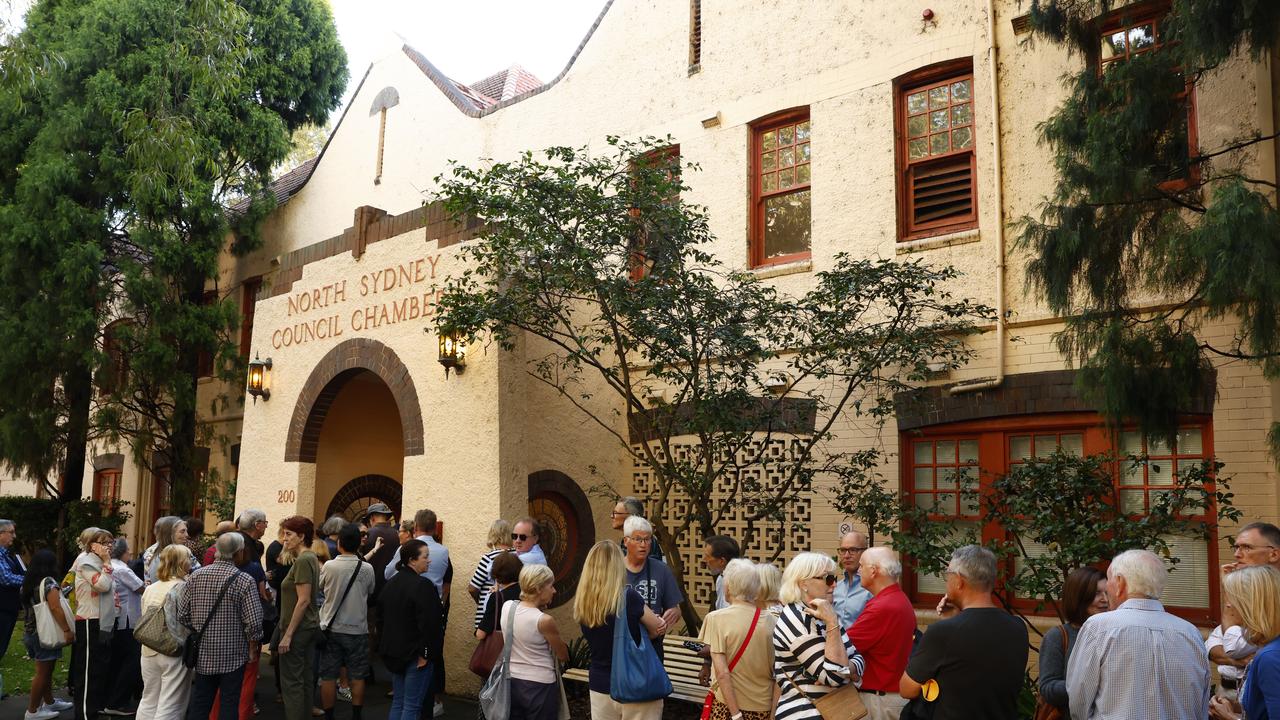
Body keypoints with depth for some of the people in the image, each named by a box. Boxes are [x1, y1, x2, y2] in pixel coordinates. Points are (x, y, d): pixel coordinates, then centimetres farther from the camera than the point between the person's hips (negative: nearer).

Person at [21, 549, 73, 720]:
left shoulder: (28, 582, 9)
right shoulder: (48, 582, -15)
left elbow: (27, 607, 17)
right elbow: (55, 608, -23)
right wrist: (67, 630, -22)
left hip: (30, 632, 8)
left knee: (45, 671, 19)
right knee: (43, 673, 0)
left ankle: (49, 702, 29)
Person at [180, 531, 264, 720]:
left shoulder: (195, 576, -2)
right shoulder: (244, 580, -14)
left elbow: (182, 613, 0)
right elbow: (253, 620, -17)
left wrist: (198, 632, 15)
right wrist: (253, 644, 0)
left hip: (203, 653, 4)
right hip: (233, 655, -4)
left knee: (199, 703, 15)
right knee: (229, 704, 6)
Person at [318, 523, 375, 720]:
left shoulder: (329, 566, -10)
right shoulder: (367, 569, -9)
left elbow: (320, 586, 9)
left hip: (331, 628, 0)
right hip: (357, 630, 0)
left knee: (328, 676, 9)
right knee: (357, 678, 8)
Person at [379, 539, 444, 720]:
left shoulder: (391, 583, 9)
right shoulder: (423, 585, -19)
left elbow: (382, 613, 20)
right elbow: (428, 623, -23)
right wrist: (425, 654, -15)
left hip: (394, 651, 8)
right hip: (415, 653, -8)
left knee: (397, 703, 15)